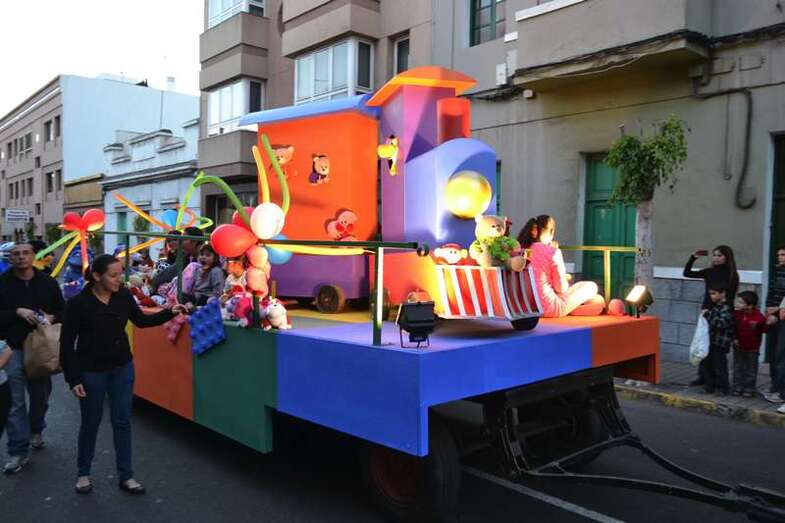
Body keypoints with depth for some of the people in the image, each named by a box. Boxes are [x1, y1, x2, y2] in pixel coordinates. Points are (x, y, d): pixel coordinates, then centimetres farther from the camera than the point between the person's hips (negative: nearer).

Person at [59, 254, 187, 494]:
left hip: (122, 368, 3)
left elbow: (141, 320, 10)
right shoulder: (78, 303, -17)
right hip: (91, 371, -3)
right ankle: (83, 473, 34)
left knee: (122, 422, 8)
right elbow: (67, 343, -11)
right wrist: (73, 379, -13)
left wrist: (169, 313, -2)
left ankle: (125, 476, 20)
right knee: (91, 423, 12)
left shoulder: (123, 295, -7)